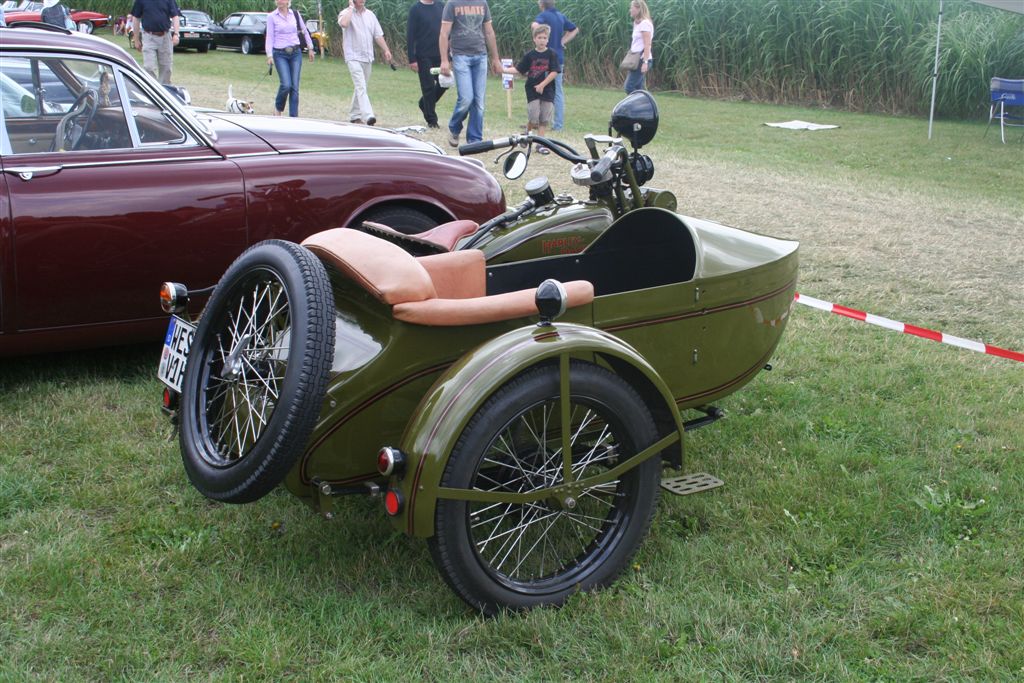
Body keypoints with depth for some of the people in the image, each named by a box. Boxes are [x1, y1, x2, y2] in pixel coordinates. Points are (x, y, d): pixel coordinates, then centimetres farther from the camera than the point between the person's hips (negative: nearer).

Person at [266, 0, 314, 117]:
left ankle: (293, 116, 4)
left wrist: (310, 48, 16)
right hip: (280, 54, -3)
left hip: (296, 53, 3)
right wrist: (269, 55, -11)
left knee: (295, 86, -2)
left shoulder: (295, 14, 7)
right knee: (286, 85, -16)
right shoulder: (271, 17, 0)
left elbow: (305, 31, 18)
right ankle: (278, 108, 9)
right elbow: (270, 37, -2)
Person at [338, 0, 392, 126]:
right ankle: (368, 116, -30)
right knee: (361, 87, -18)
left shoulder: (370, 15, 13)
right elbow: (343, 23, -28)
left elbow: (378, 35, 14)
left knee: (361, 87, 14)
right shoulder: (346, 13, -4)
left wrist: (386, 50, 5)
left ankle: (354, 115, 25)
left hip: (367, 57, 6)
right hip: (353, 57, -6)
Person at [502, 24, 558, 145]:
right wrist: (504, 70, -9)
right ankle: (527, 132, 20)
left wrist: (542, 85, -14)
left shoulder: (551, 54, -3)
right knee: (533, 118, -8)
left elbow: (554, 72, -8)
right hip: (532, 90, 0)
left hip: (547, 90, 0)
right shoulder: (529, 55, 2)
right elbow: (518, 70, 4)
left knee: (543, 119, 0)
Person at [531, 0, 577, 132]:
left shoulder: (544, 15, -9)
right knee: (558, 92, 7)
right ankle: (558, 124, 7)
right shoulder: (561, 16, 12)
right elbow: (575, 30, 24)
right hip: (559, 59, 6)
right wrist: (563, 41, 14)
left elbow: (535, 25, -30)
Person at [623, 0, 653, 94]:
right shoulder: (637, 23, 17)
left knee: (629, 87, -13)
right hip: (637, 60, 9)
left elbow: (647, 45, -18)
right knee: (637, 89, 6)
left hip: (642, 60, -9)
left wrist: (645, 62, -25)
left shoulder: (645, 23, -11)